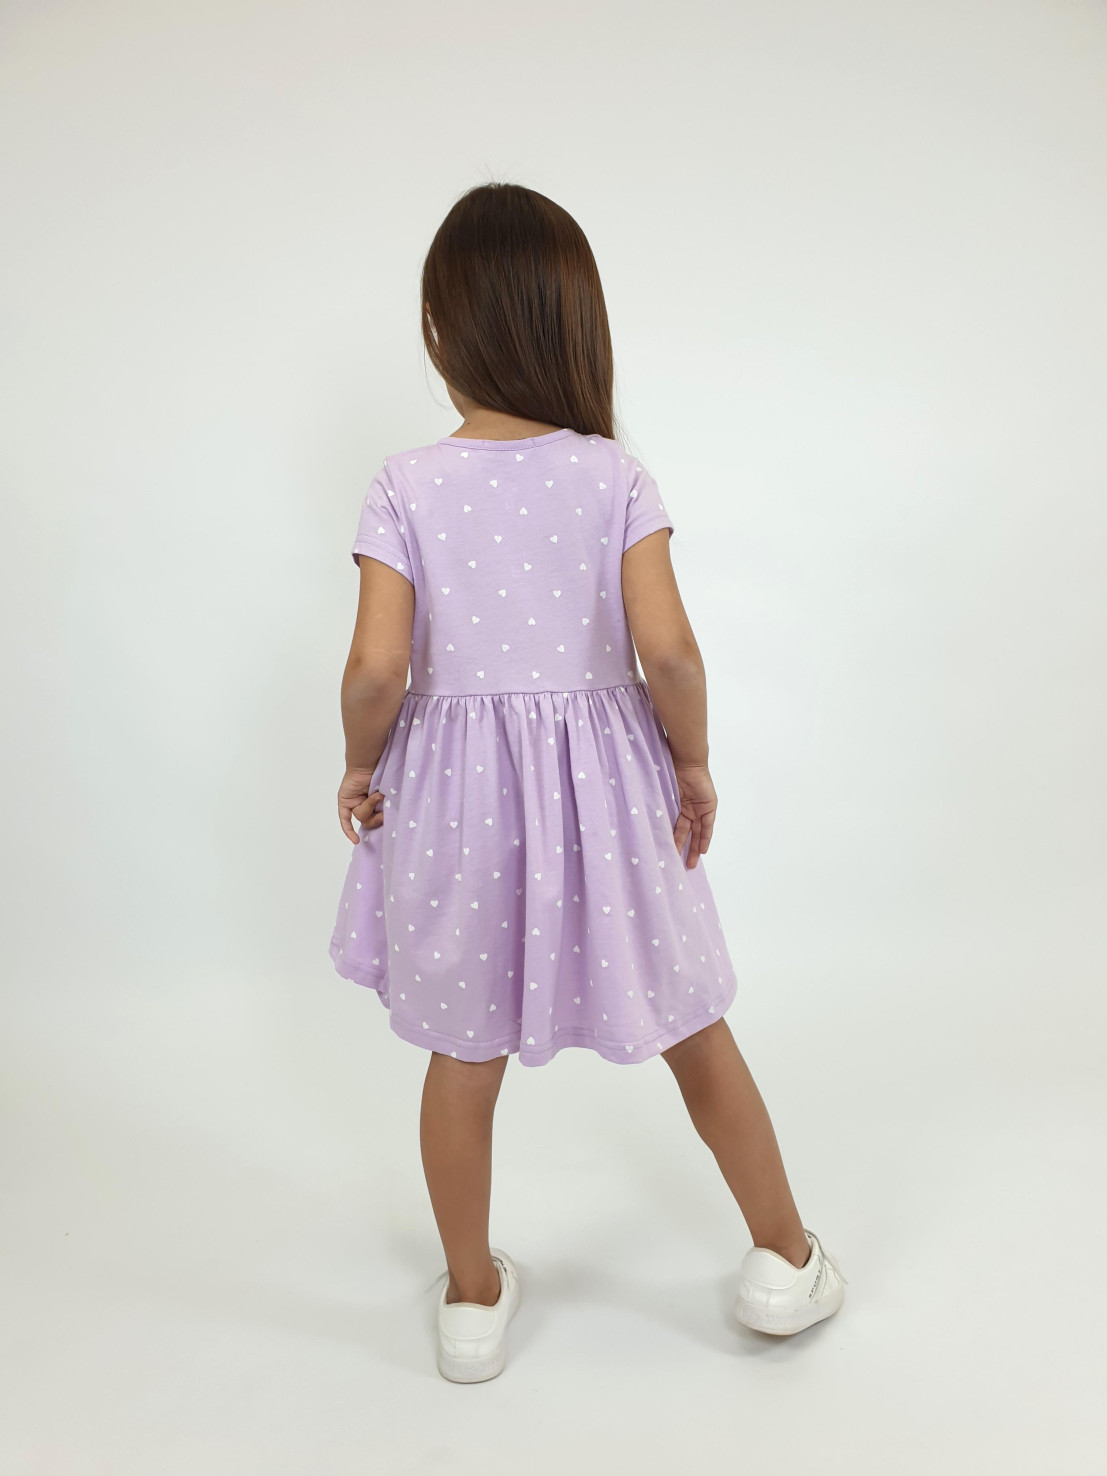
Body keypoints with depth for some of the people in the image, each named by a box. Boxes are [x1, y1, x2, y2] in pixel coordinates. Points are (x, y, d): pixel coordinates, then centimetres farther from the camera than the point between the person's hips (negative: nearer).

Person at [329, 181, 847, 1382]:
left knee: (462, 1059, 19)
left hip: (454, 786, 1)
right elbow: (666, 649, -17)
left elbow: (377, 668, -15)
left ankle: (473, 1297, 38)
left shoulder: (405, 486, -8)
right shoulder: (614, 475, -8)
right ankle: (783, 1260, 38)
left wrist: (359, 764, 3)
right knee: (690, 1025, 19)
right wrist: (693, 763, -1)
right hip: (600, 782, 0)